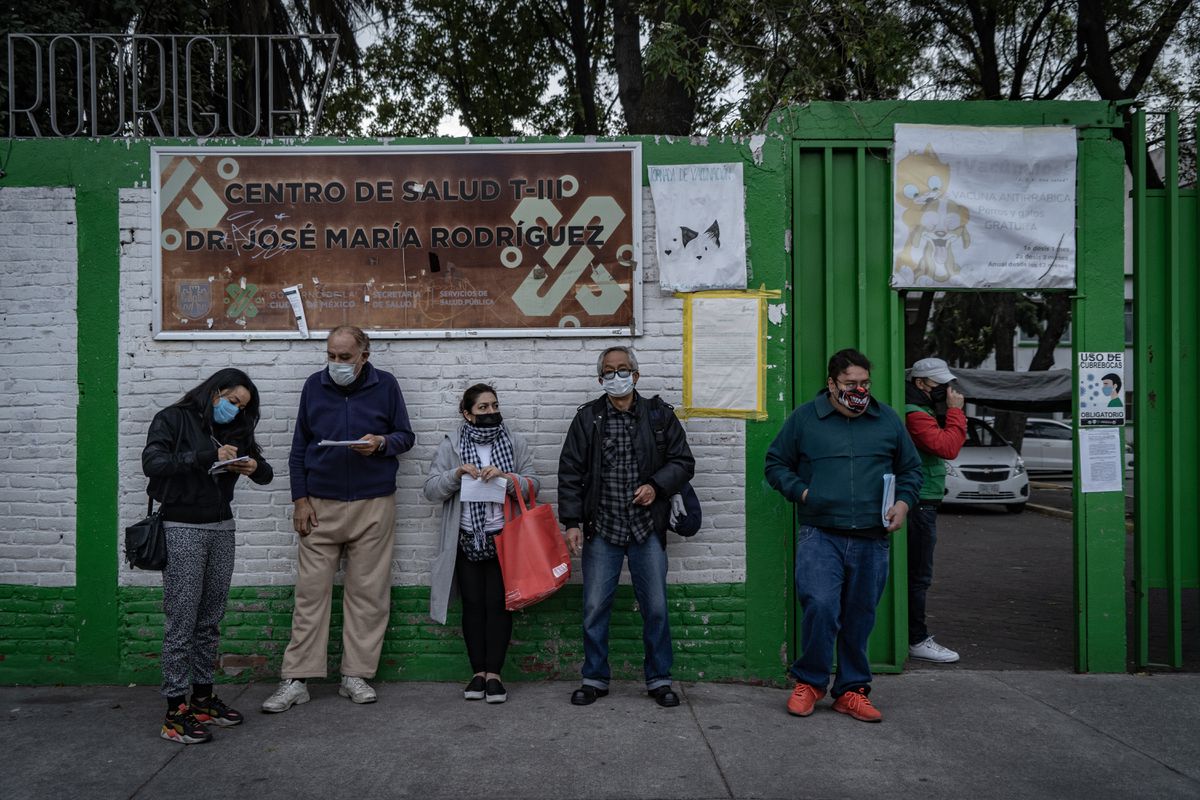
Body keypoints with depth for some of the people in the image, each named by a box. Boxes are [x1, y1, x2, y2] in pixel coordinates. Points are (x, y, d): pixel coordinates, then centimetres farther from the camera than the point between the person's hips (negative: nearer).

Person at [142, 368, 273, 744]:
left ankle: (202, 698, 19)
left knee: (210, 621, 10)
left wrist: (255, 466, -7)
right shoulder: (173, 420, -2)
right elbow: (152, 463, -18)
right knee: (181, 623, -4)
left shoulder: (234, 430, 14)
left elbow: (266, 474, 16)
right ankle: (175, 711, 1)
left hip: (221, 529, 6)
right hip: (183, 530, -6)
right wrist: (206, 455, -24)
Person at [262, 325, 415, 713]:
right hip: (321, 505, 1)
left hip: (373, 505, -1)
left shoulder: (385, 385, 2)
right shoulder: (314, 385, 6)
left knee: (368, 592, 3)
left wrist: (382, 442, -16)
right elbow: (299, 447, 9)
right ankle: (296, 680, 9)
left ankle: (356, 676, 14)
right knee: (311, 591, 1)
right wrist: (300, 499, 2)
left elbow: (405, 436, 7)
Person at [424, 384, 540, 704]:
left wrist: (506, 477, -19)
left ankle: (494, 674, 8)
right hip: (466, 540, 1)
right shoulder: (451, 444, 4)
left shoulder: (515, 442, 5)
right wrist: (456, 474, -17)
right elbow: (431, 490, 0)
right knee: (473, 604, 4)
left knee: (498, 603, -1)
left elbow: (532, 484, -1)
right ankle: (478, 672, 14)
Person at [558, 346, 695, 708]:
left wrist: (656, 486, -10)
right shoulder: (587, 418, 3)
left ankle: (659, 679, 21)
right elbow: (570, 472, 2)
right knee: (595, 608, 5)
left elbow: (683, 461, 8)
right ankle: (595, 678, 21)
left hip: (647, 528, 0)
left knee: (655, 607, 5)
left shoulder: (659, 415, 5)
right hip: (602, 528, 0)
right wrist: (572, 522, -5)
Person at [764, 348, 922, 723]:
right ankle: (809, 681, 5)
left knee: (859, 617, 9)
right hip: (820, 536, -3)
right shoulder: (804, 418, 5)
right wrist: (800, 491, -4)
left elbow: (911, 468, 21)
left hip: (871, 541, 3)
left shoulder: (888, 420, 12)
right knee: (820, 606, -17)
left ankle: (852, 690, 25)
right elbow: (776, 463, 11)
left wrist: (904, 502, 4)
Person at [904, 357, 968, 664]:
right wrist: (955, 411, -17)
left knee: (915, 573, 16)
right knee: (919, 575, -6)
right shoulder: (914, 414, -17)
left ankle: (913, 634, 25)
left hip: (923, 503, 11)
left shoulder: (922, 412, 19)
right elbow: (948, 448, -24)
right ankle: (917, 641, 1)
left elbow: (947, 442, 21)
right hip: (920, 503, -11)